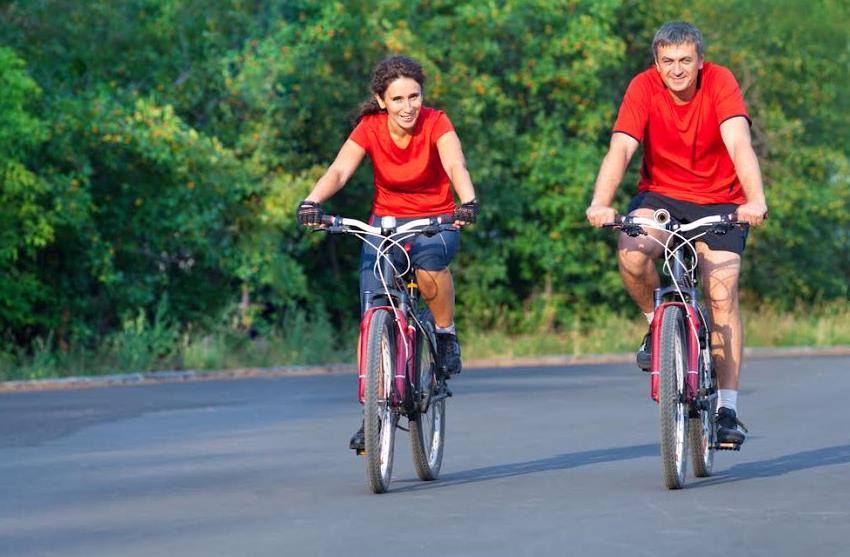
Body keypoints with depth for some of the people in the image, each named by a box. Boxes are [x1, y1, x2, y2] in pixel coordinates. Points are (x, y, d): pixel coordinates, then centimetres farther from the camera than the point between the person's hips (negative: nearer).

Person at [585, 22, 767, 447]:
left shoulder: (720, 82, -17)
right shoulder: (643, 88, -16)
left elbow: (739, 144, -30)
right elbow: (620, 149, -26)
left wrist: (755, 200, -46)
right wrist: (600, 203, -43)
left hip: (718, 201, -1)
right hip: (660, 195, 1)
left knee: (722, 293, -13)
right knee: (632, 251, -31)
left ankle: (727, 408, -6)